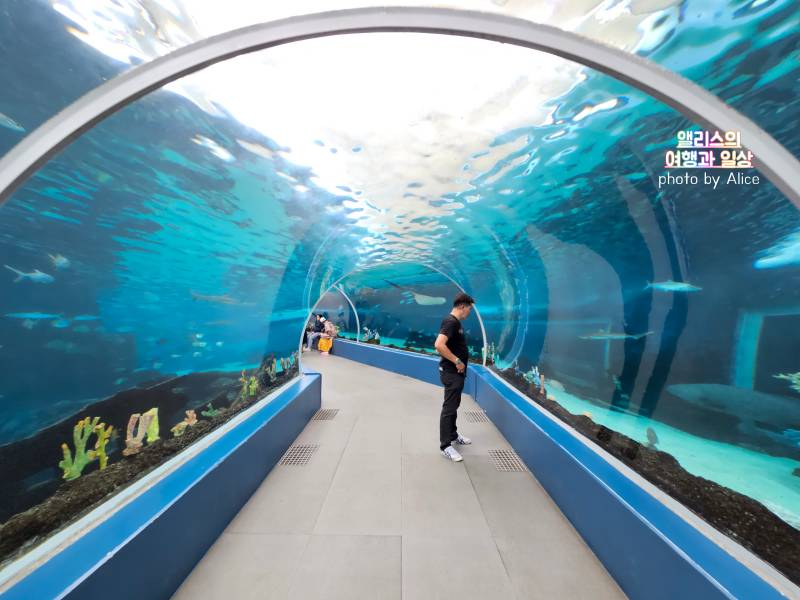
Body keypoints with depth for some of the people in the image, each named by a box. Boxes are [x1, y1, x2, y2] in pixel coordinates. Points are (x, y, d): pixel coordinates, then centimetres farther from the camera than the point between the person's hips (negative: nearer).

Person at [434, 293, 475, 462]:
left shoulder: (456, 322, 11)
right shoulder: (451, 322, -21)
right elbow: (439, 345, -33)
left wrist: (459, 362, 12)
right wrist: (457, 361, -24)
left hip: (456, 372, 10)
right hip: (451, 372, -10)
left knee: (454, 405, 21)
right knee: (449, 408, 0)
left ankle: (453, 435, 38)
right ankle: (445, 446, 12)